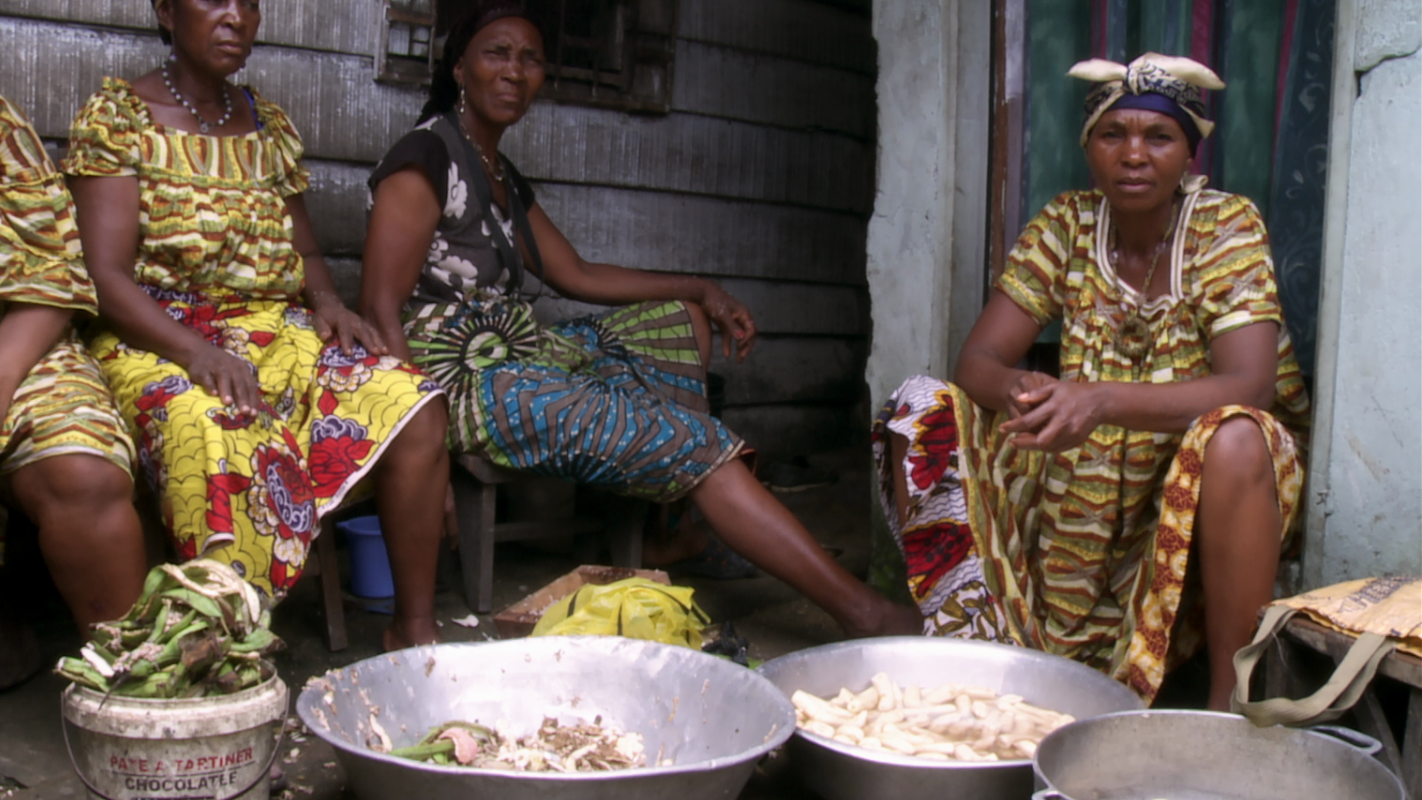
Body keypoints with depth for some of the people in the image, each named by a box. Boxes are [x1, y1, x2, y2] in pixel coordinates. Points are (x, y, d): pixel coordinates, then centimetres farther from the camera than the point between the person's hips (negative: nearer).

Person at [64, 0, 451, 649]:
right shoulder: (114, 116, 2)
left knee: (411, 402, -24)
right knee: (221, 434, -40)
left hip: (277, 329, 5)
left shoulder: (268, 122, 17)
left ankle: (415, 626, -17)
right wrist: (196, 352, -25)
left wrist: (326, 300, -3)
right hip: (158, 339, -4)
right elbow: (109, 276, -8)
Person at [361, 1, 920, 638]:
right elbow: (381, 310, -17)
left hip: (518, 352, 10)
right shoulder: (427, 157, -10)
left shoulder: (503, 177, 17)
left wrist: (702, 290, 14)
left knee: (684, 319, 14)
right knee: (686, 439, -18)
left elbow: (576, 275, 21)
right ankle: (857, 609, -19)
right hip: (459, 377, -10)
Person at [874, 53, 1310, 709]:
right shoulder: (1065, 225, -3)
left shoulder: (1226, 225, -13)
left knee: (1232, 439, -39)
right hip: (1084, 475, 4)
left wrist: (1104, 401, -42)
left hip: (1203, 481, -3)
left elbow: (1250, 387, -26)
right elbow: (977, 360, -9)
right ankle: (963, 636, -13)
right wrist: (1018, 389, -35)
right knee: (921, 412, -12)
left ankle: (1230, 699, -24)